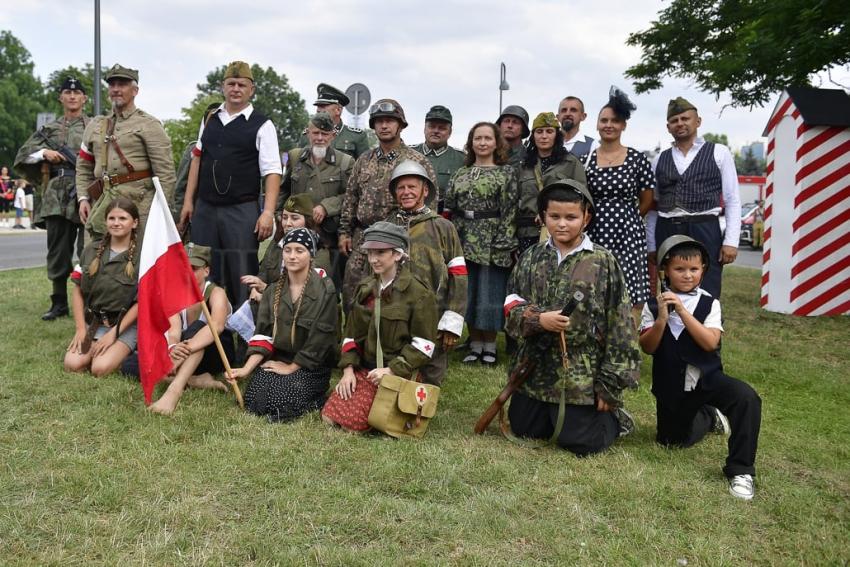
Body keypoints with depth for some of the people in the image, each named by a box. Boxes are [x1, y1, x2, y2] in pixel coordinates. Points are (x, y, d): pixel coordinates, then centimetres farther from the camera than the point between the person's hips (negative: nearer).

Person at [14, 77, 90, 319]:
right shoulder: (49, 129, 16)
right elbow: (23, 154, 14)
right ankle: (59, 303, 13)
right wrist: (44, 152, -5)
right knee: (58, 251, 3)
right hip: (57, 196, 3)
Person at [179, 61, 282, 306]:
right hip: (205, 208, 5)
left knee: (243, 275, -3)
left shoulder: (262, 125, -2)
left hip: (242, 211, -5)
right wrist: (188, 201, 12)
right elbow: (198, 159, 17)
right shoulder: (210, 119, 14)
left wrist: (268, 213, -17)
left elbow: (272, 173, -7)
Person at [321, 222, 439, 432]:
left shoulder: (418, 293, -10)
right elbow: (352, 334, 11)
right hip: (364, 368, 6)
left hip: (398, 373, -6)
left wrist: (391, 370, -18)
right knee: (329, 417, -7)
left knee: (351, 422, -17)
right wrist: (348, 368, -2)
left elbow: (424, 344, -12)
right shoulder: (365, 288, 9)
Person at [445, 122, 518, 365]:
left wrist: (503, 245, -12)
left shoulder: (507, 172, 1)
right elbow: (449, 210, 12)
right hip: (464, 242, 4)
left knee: (489, 294, 1)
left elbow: (510, 211, -5)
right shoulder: (460, 174, 13)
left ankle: (490, 346, 14)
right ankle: (475, 344, 19)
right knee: (468, 295, 7)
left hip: (491, 243, -4)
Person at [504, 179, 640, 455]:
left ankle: (615, 417, 28)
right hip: (535, 370, 4)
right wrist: (538, 320, -21)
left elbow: (620, 325, -8)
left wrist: (609, 384, -10)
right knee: (523, 430, 14)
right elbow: (511, 309, 1)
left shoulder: (603, 262, -9)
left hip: (582, 377, -4)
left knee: (579, 443, -1)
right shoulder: (531, 258, 2)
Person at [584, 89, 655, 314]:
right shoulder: (585, 158, 4)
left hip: (628, 234, -1)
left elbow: (646, 201, 9)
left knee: (631, 296, -2)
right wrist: (601, 217, 9)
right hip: (595, 234, 1)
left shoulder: (637, 159, 2)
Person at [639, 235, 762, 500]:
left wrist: (682, 311, -25)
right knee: (673, 440, 15)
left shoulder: (709, 303, -7)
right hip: (670, 385, 2)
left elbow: (710, 343, -20)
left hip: (706, 377, -2)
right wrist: (662, 318, -25)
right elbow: (647, 348, -10)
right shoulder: (653, 305, -5)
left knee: (747, 397, -30)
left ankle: (740, 470, -16)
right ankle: (709, 416, 46)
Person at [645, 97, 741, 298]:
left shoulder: (719, 153, 5)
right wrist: (651, 244, 8)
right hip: (666, 233, 3)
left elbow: (732, 201, 2)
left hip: (705, 231, -3)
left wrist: (731, 241, -7)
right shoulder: (660, 159, 13)